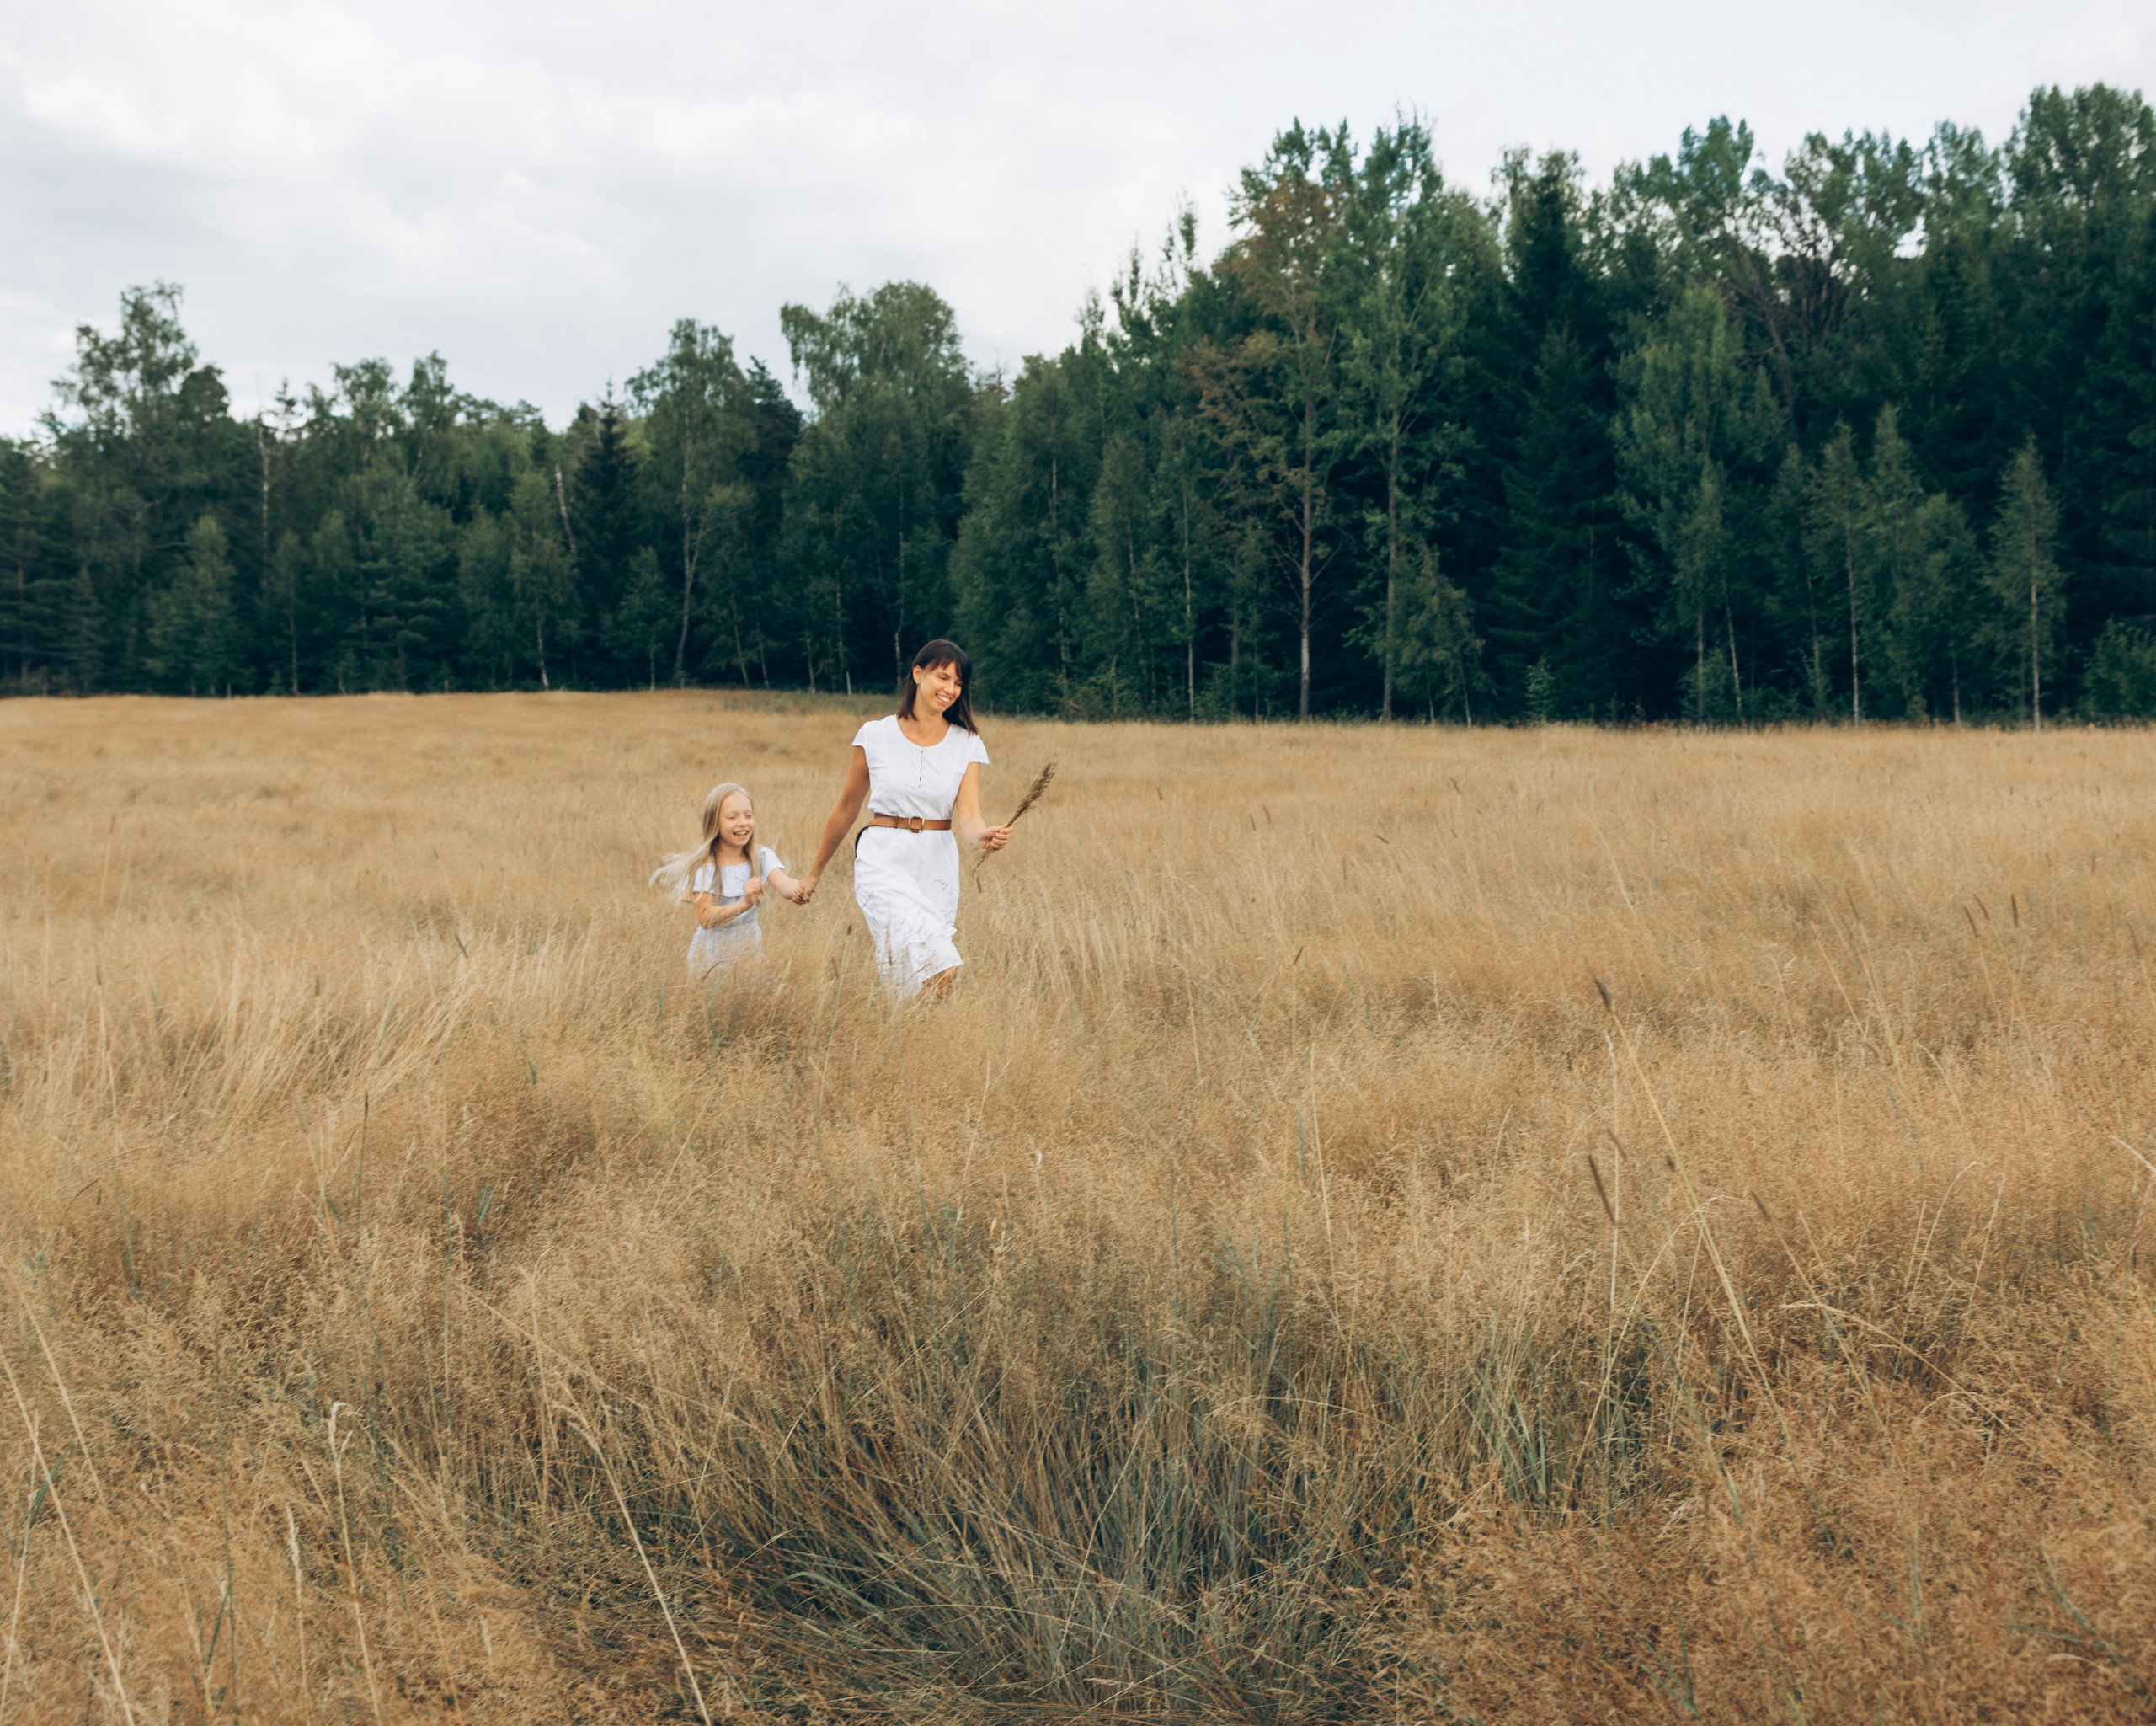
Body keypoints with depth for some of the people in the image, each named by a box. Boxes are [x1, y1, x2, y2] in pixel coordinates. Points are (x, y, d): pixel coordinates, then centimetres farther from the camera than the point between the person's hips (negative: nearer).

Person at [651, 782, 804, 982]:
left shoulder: (762, 857, -6)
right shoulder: (704, 866, -14)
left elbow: (782, 883, -25)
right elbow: (705, 917, -23)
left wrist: (797, 889, -50)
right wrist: (743, 905, -40)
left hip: (750, 947, 3)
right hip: (712, 953, -3)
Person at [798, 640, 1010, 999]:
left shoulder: (967, 745, 4)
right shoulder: (876, 736, 0)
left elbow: (968, 816, -7)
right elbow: (847, 808, 11)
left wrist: (984, 836, -31)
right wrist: (815, 872, 18)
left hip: (938, 867, 3)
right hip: (884, 862, -3)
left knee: (907, 978, 5)